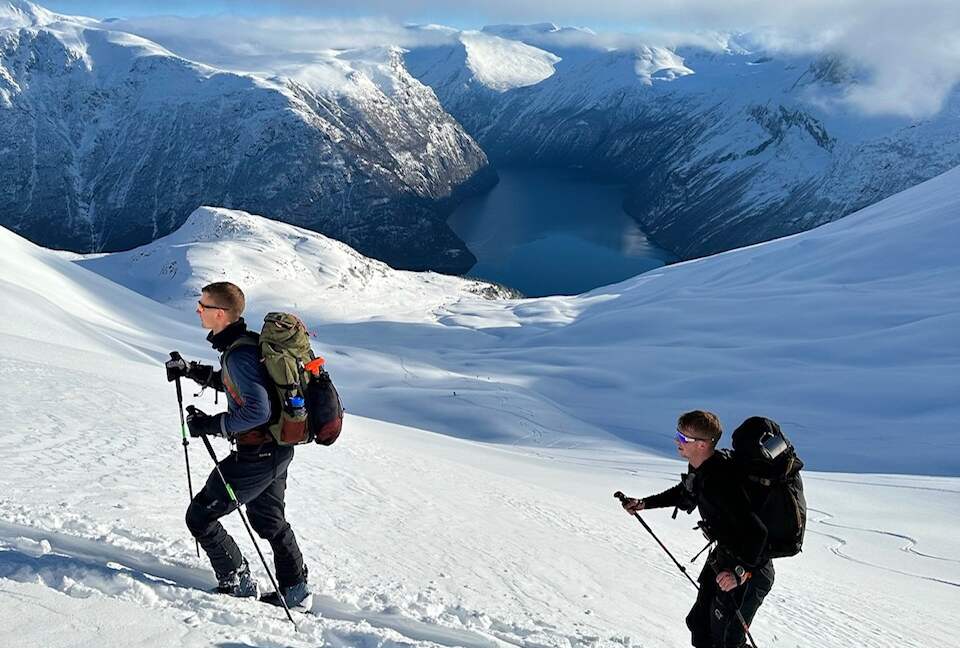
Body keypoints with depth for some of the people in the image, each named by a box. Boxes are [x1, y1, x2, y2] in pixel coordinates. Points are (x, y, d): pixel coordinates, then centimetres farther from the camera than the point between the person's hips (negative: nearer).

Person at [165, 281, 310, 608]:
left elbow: (258, 410, -30)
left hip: (257, 455, -10)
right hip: (277, 448, 10)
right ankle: (295, 591, 34)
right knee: (268, 520, 24)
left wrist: (211, 425, -21)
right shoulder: (248, 341, 6)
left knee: (200, 516, 6)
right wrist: (192, 370, 16)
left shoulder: (238, 354, -25)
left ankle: (238, 585, 17)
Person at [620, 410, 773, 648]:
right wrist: (644, 503, 17)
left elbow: (756, 532, -35)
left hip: (749, 568, -9)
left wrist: (740, 571, -34)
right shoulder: (700, 468, -3)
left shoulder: (721, 481, -33)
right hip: (722, 557, 9)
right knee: (699, 624, 20)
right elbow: (684, 493, 19)